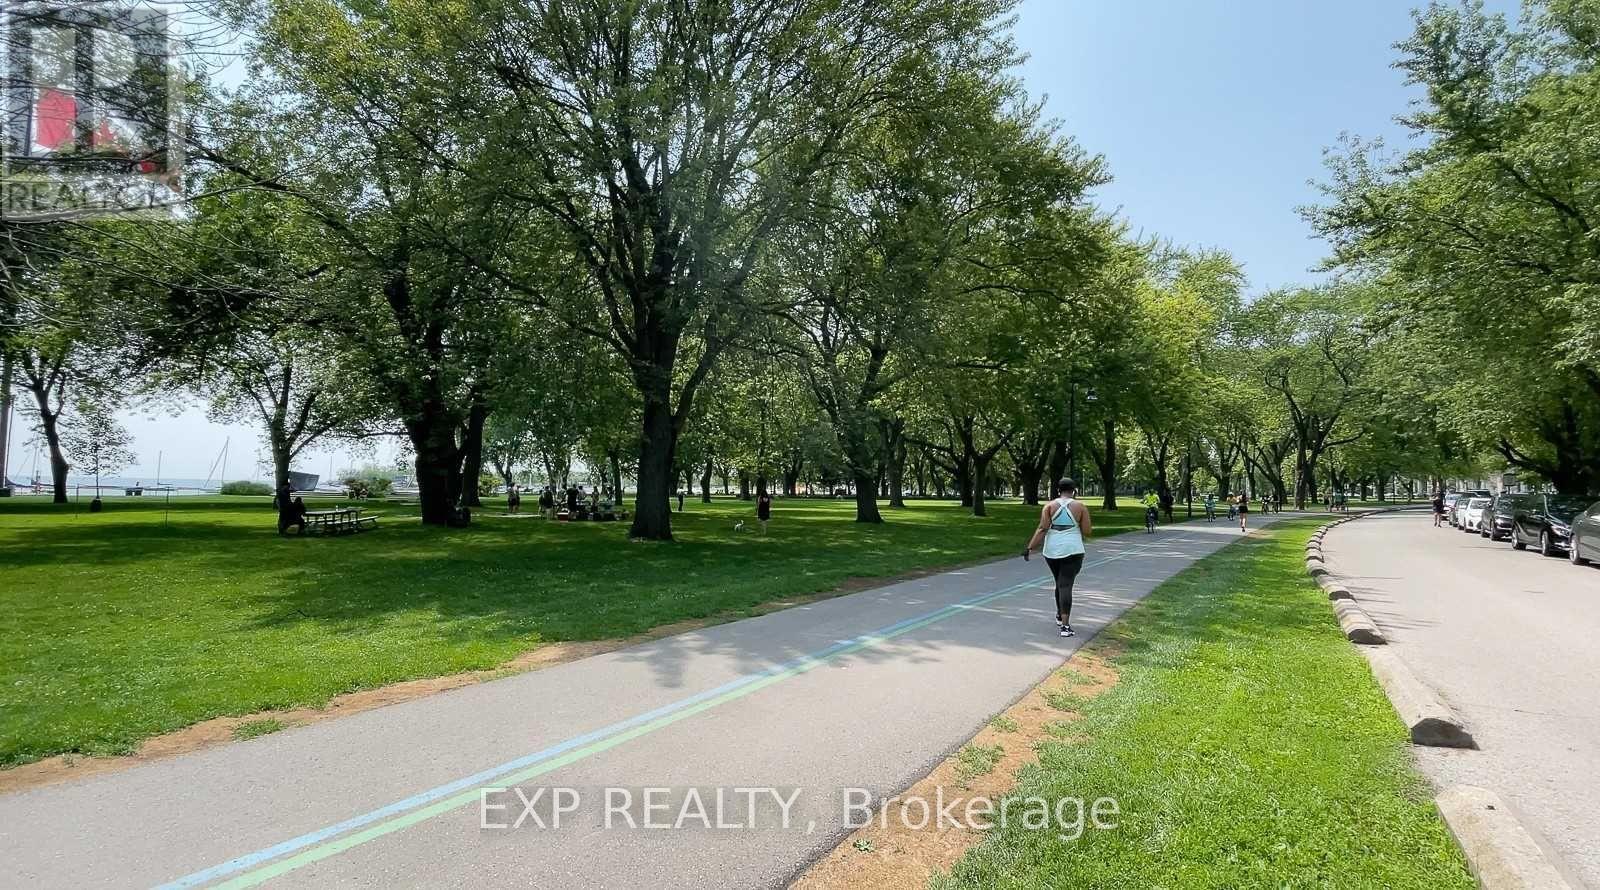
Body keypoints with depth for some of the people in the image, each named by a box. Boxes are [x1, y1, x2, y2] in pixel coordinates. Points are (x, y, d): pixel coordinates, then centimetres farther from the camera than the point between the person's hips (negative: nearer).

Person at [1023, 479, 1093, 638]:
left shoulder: (1049, 506, 0)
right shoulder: (1080, 506, -1)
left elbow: (1042, 529, -9)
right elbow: (1087, 531, -2)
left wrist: (1030, 547, -8)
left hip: (1052, 550, 2)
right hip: (1072, 550, -2)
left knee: (1060, 583, 22)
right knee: (1066, 585, -6)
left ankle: (1060, 617, 34)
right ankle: (1065, 625, -15)